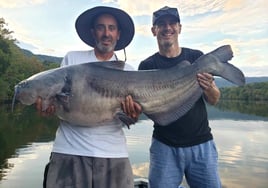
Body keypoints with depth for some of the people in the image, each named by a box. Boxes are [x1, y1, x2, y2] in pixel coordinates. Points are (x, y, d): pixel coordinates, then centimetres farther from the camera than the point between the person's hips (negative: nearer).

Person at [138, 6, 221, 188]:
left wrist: (209, 88, -18)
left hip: (201, 144, 2)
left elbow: (214, 100, 4)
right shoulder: (147, 65, -1)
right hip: (165, 146, -1)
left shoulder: (197, 57, 3)